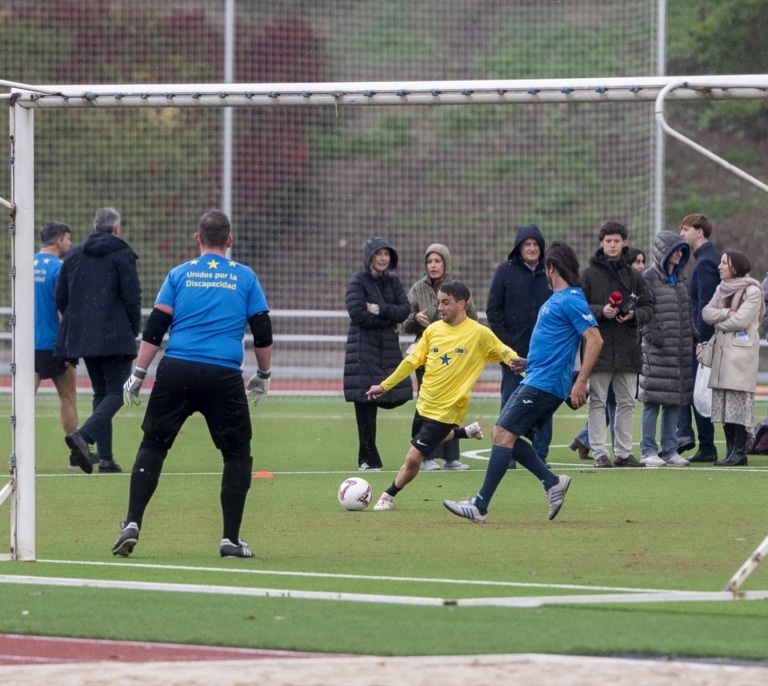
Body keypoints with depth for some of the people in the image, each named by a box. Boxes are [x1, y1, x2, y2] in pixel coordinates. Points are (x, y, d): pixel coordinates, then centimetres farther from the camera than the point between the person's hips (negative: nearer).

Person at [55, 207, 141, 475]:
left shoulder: (74, 255, 12)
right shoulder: (122, 254, -5)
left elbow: (60, 297, 12)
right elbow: (132, 295, -10)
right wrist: (134, 329, 4)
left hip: (83, 337, 6)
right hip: (115, 339, -6)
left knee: (101, 393, 14)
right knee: (117, 392, -3)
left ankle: (106, 457, 8)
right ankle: (84, 435, -26)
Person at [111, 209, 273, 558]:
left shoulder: (180, 274, 10)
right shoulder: (245, 277, 10)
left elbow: (154, 328, 5)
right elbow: (263, 332, 11)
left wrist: (138, 374, 9)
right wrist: (263, 375, 24)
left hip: (176, 372, 1)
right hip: (224, 378, -1)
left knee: (152, 447, 9)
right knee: (237, 454, 11)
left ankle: (132, 524, -3)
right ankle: (231, 539, 6)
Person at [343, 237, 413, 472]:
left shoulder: (393, 282, 12)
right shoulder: (359, 281, -4)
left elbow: (404, 310, 0)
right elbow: (357, 314, -14)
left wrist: (380, 309, -14)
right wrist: (389, 320, -9)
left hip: (389, 347, 5)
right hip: (364, 345, -5)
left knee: (395, 396, 0)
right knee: (365, 402, -5)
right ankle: (368, 459, 0)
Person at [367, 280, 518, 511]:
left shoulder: (479, 334, -11)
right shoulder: (433, 330, 2)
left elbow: (507, 354, -6)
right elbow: (412, 361, 10)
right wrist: (385, 386, 11)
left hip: (446, 410, -6)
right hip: (425, 403, 6)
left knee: (414, 457, -7)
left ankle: (388, 497, 13)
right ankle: (468, 432, 47)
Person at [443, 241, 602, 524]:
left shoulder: (571, 300, -14)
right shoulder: (556, 298, 16)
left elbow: (594, 340, -21)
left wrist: (581, 382, -25)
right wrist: (529, 362, 24)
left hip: (544, 384, -10)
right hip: (534, 380, 10)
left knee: (504, 435, -12)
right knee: (503, 434, 9)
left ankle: (480, 506, -11)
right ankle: (552, 483, 9)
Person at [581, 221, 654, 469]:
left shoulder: (634, 276, 9)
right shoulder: (589, 274, 2)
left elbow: (649, 307, 9)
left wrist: (634, 314, -11)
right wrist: (600, 311, -17)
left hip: (627, 348, 3)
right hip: (599, 348, -3)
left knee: (626, 402, 7)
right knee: (597, 402, -1)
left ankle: (623, 452, 13)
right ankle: (599, 453, 0)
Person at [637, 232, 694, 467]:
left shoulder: (680, 279, 16)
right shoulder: (649, 278, -6)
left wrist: (690, 337, 12)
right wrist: (653, 336, -19)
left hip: (680, 350, 7)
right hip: (656, 351, -7)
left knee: (674, 402, 8)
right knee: (652, 402, -5)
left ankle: (670, 450, 13)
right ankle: (648, 451, -1)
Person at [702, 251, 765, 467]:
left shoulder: (752, 291, -6)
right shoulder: (722, 289, 17)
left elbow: (741, 320, -14)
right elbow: (706, 312, 7)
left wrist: (719, 323, 1)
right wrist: (727, 313, -10)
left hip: (742, 351, -8)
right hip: (722, 350, 8)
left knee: (739, 401, -9)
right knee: (723, 401, 5)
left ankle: (739, 452, -9)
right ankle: (730, 449, 8)